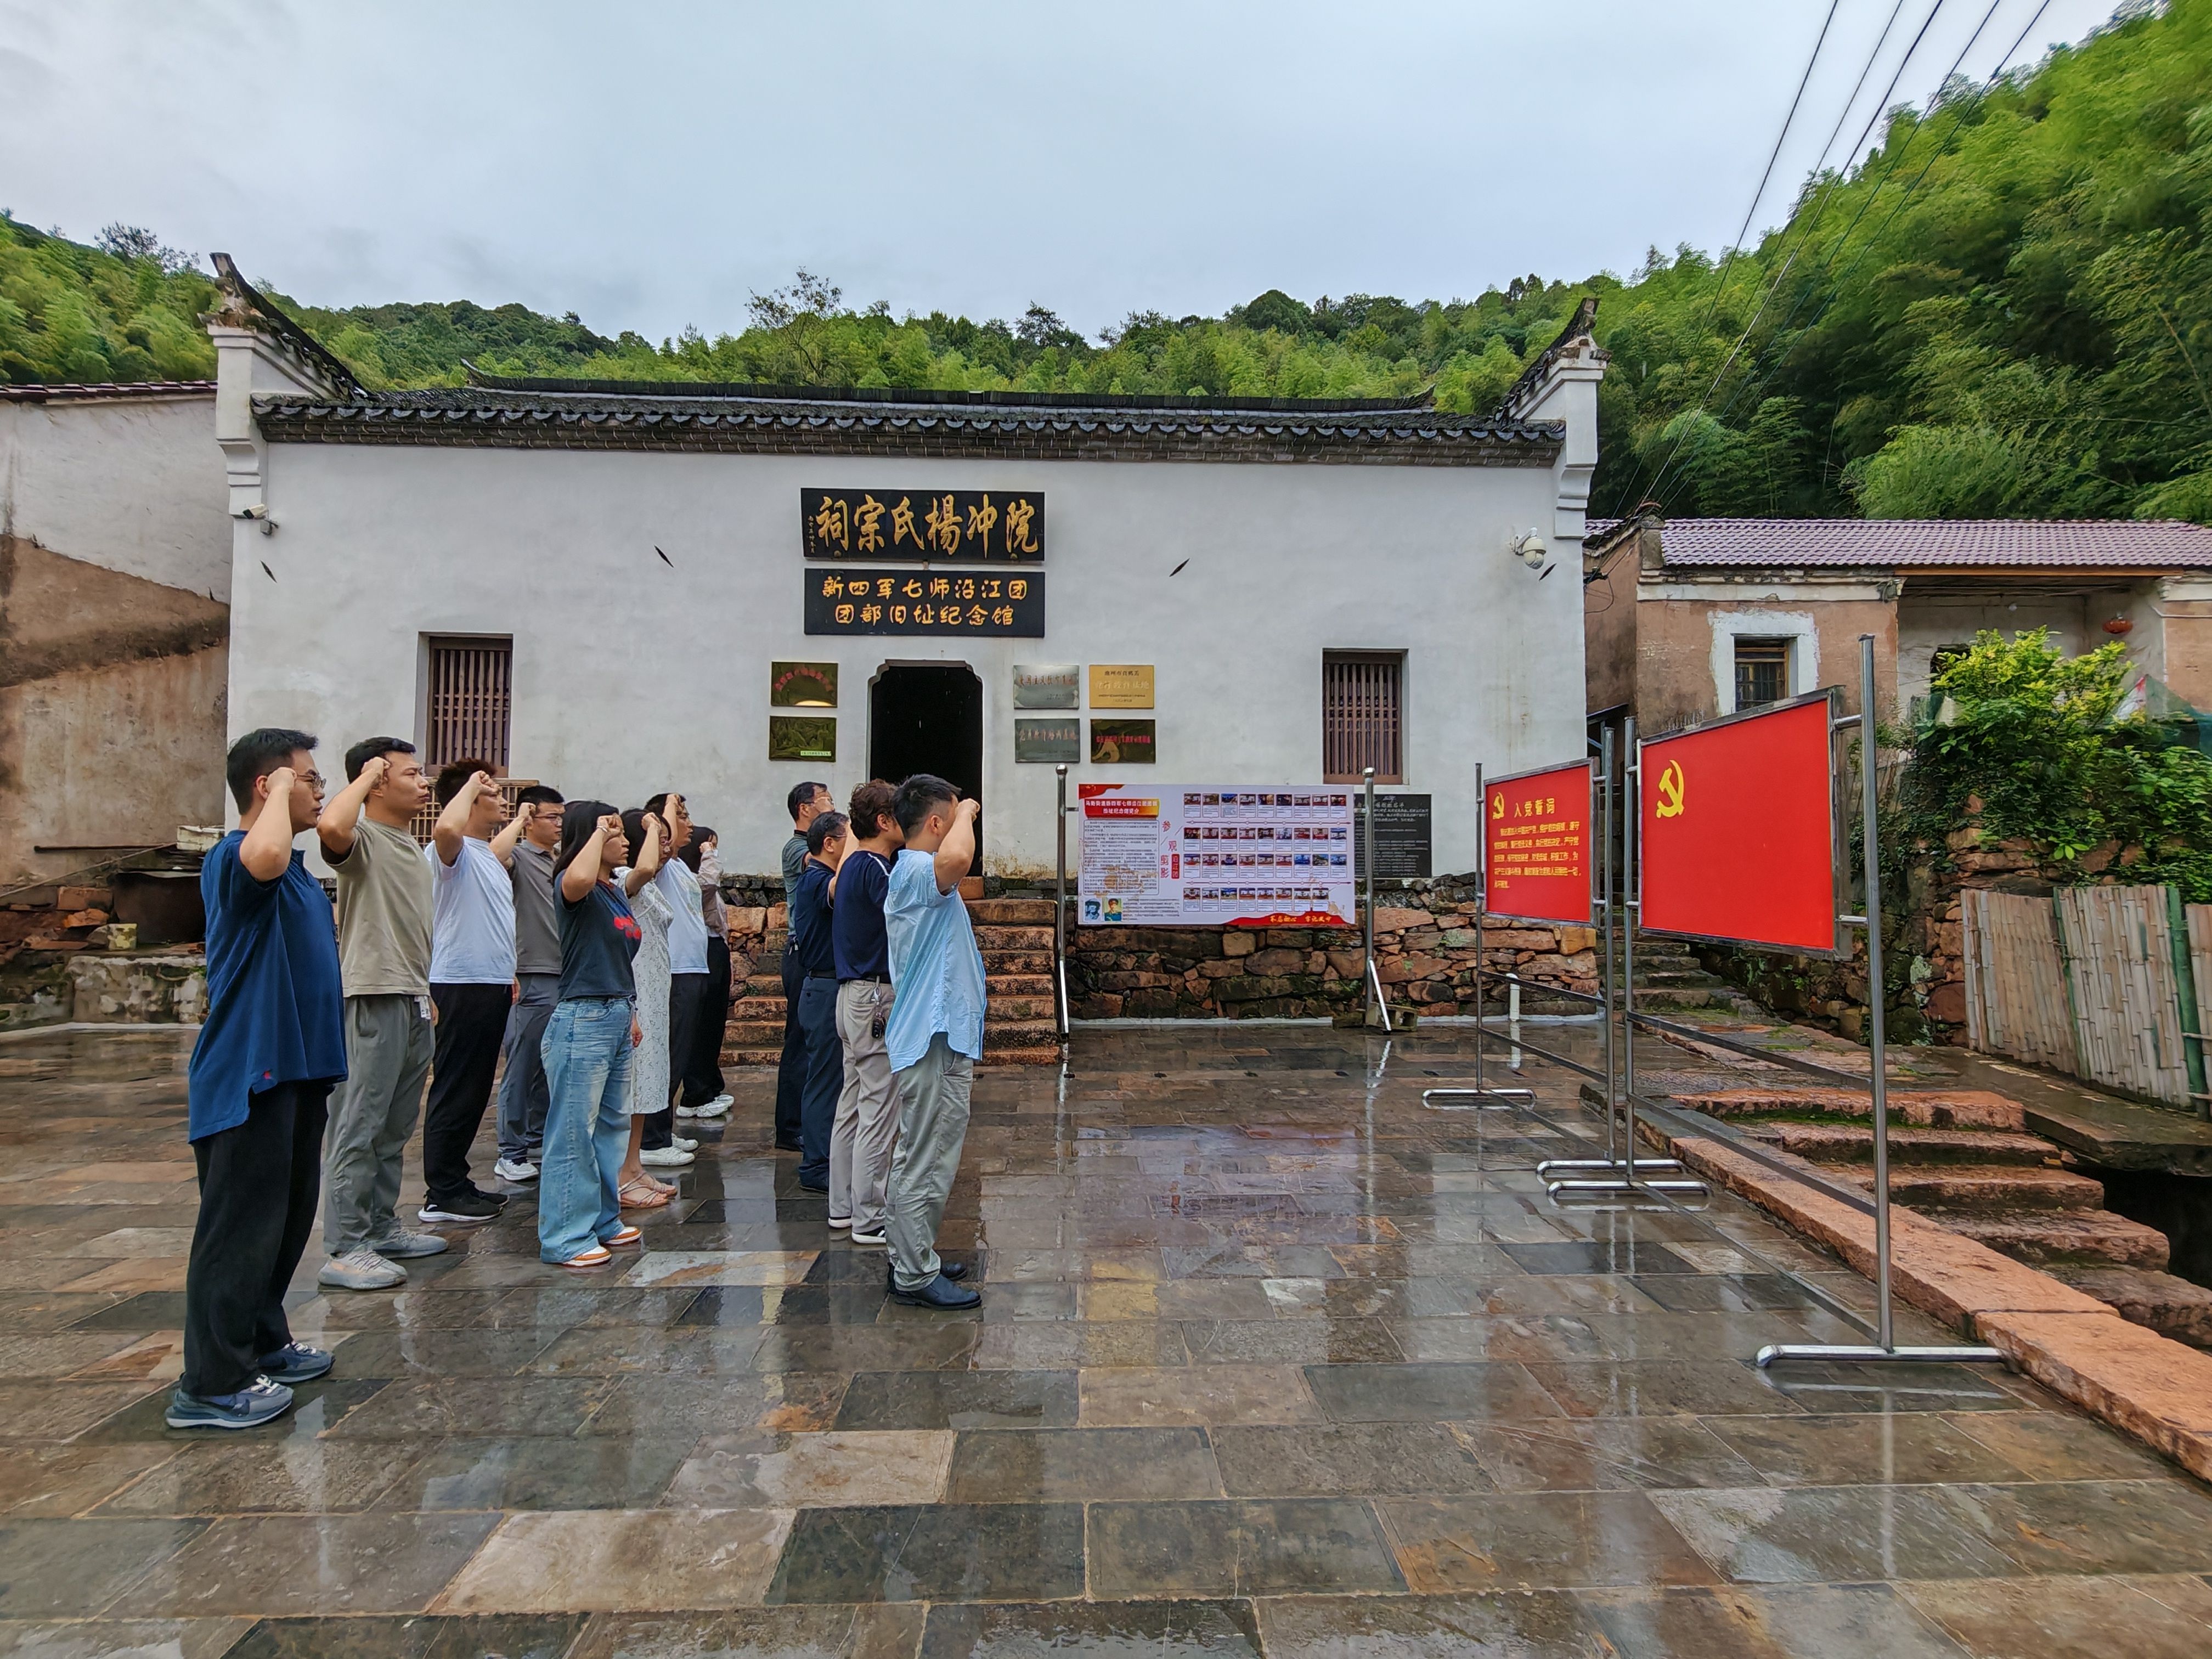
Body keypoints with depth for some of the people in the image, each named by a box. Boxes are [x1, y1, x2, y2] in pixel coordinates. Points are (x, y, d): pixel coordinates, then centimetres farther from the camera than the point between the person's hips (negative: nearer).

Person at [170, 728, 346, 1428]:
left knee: (286, 1218, 18)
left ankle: (264, 1343, 32)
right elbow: (264, 856, -42)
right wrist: (282, 790, -23)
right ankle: (211, 1384, 9)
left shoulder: (299, 872, 14)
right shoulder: (233, 857, -15)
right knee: (241, 1227, -2)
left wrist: (323, 1056, 23)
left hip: (295, 1070, 10)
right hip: (248, 1075, -9)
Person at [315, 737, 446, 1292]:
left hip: (414, 1002, 9)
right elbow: (330, 828, -36)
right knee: (358, 1130, -3)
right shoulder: (362, 838, -10)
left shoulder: (411, 846, 18)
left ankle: (381, 1228, 27)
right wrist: (365, 777, -18)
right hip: (374, 1001, -9)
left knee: (394, 1130, 16)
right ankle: (346, 1250, 3)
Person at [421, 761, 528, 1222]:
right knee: (456, 1091, -3)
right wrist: (472, 784, -20)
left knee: (475, 1090, 15)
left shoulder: (487, 855, 16)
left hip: (491, 983, 10)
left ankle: (456, 1183, 25)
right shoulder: (452, 851, -14)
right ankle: (442, 1196, 5)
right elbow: (446, 827, -36)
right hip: (463, 984, -10)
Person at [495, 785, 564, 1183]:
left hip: (566, 977, 8)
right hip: (534, 979, -8)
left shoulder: (560, 859, 16)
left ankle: (539, 1142, 27)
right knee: (522, 1069, 0)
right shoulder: (518, 856, -8)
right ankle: (511, 1153, 9)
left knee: (550, 1069, 16)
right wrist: (518, 820, -24)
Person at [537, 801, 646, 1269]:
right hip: (584, 1017, -9)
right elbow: (577, 879, -39)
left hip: (617, 1016, 9)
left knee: (613, 1125, 16)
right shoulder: (577, 889, -12)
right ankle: (565, 1238, 8)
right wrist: (598, 831, -22)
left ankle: (603, 1221, 28)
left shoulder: (616, 891, 13)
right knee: (574, 1131, -2)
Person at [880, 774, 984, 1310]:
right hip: (933, 1043, -11)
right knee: (927, 1164, -1)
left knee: (919, 1159, 19)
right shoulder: (915, 871, -18)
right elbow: (956, 859, -41)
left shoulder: (915, 873, 15)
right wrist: (967, 813, -26)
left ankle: (912, 1259, 31)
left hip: (939, 1038, 11)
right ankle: (916, 1276, 10)